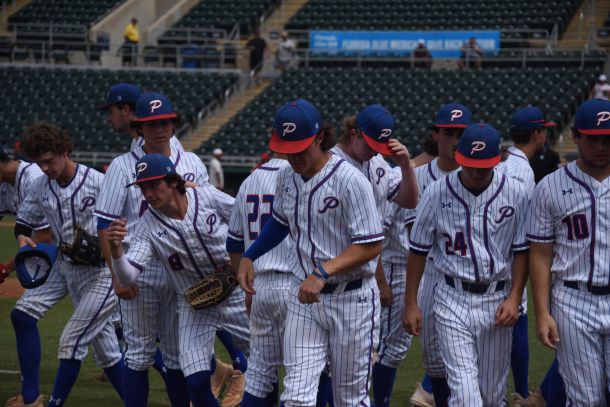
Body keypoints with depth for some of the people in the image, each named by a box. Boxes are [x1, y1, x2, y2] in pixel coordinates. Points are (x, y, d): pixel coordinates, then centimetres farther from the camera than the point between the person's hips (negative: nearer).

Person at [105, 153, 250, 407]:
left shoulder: (207, 196, -14)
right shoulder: (147, 227, -15)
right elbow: (127, 278, -25)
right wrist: (116, 249, -44)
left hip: (235, 294, 0)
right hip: (194, 305, 0)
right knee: (197, 383, -10)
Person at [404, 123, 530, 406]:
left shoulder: (515, 194, -3)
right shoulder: (437, 192, -5)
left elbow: (522, 251, 4)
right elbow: (418, 249, 3)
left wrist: (514, 298, -6)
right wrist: (410, 304, 2)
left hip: (497, 301, 2)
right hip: (452, 299, -1)